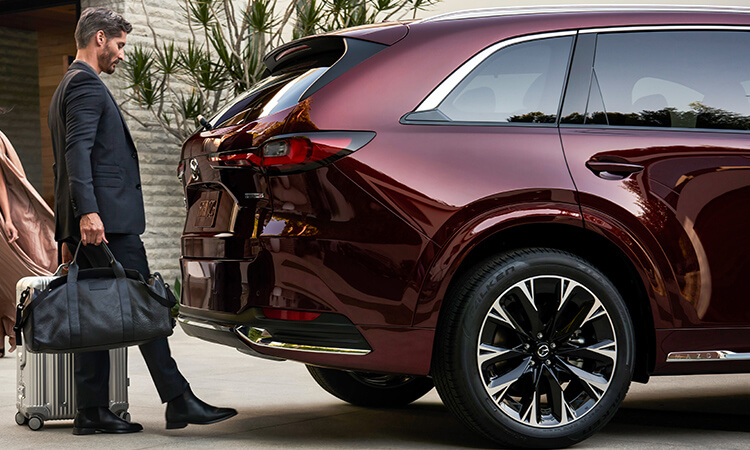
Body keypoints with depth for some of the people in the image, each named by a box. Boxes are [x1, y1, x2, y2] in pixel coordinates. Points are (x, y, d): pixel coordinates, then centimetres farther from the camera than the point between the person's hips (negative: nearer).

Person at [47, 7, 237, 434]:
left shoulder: (70, 87, 26)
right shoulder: (86, 84, -7)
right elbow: (78, 150, -20)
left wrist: (70, 230, 28)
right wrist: (88, 212, -29)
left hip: (88, 223, 10)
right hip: (108, 220, -10)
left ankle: (92, 411, 8)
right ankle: (179, 401, -7)